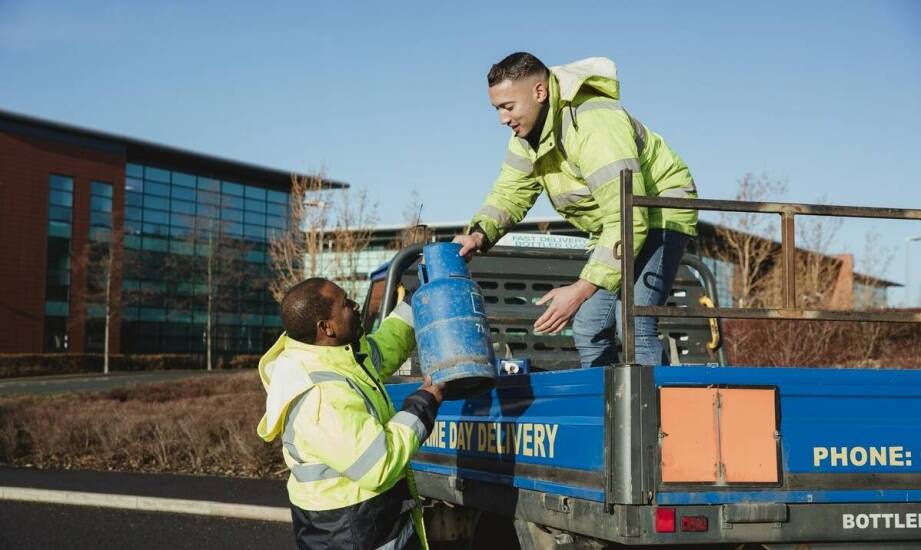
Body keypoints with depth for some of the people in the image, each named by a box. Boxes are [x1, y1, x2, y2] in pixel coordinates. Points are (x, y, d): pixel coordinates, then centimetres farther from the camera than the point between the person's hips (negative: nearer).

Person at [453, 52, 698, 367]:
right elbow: (510, 194, 1)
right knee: (588, 330, 5)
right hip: (612, 228, 9)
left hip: (660, 214, -9)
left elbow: (629, 220, -37)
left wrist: (581, 290, -41)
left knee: (633, 324, -25)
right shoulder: (526, 133, -3)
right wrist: (479, 234, -22)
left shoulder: (595, 127, -33)